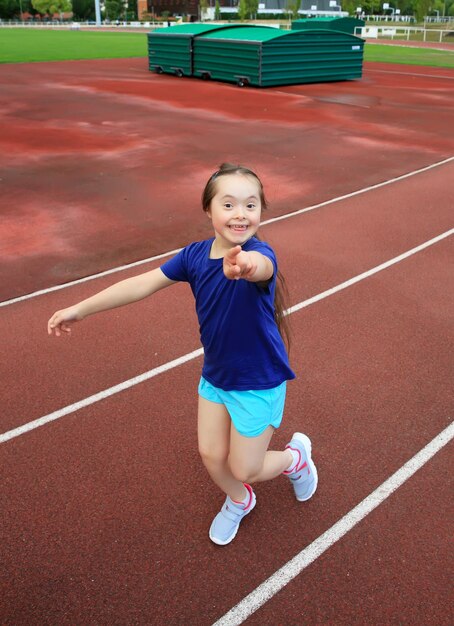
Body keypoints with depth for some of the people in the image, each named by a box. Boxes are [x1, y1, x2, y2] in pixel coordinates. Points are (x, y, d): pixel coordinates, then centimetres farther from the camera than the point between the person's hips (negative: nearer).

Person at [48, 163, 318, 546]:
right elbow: (143, 284, -7)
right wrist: (80, 309, -4)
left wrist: (246, 265, -80)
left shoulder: (260, 254, -29)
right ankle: (238, 501, 46)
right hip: (214, 375, 5)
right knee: (211, 455, 11)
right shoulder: (195, 255, -11)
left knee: (244, 469, 6)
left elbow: (262, 266, -54)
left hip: (259, 381, -5)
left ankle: (296, 456, 40)